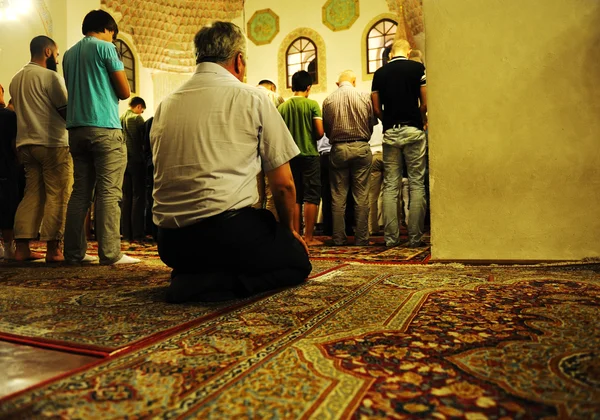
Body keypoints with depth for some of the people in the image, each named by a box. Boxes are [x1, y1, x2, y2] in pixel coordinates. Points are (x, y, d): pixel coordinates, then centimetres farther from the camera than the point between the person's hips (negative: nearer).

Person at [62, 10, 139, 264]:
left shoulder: (69, 54, 19)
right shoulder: (105, 47, 0)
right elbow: (125, 92, -1)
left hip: (76, 129, 7)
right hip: (104, 128, -7)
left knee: (80, 192, 7)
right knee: (108, 193, -8)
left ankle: (74, 251, 8)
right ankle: (110, 253, -9)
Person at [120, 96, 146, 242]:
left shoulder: (119, 118, 9)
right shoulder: (137, 118, -7)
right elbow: (144, 140, -8)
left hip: (123, 161, 6)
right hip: (136, 160, -6)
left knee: (126, 197, 9)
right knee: (138, 196, -2)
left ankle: (126, 232, 10)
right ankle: (137, 233, -3)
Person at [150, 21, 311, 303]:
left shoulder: (164, 105, 12)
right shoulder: (251, 98, -1)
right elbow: (283, 184, -1)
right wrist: (289, 229, 17)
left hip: (171, 243, 6)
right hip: (226, 231, -6)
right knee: (298, 261, 18)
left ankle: (193, 275, 6)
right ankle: (220, 282, -6)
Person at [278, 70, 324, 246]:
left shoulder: (282, 106, 2)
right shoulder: (312, 104, -6)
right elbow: (320, 132, -10)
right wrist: (312, 137, 10)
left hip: (290, 155, 4)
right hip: (309, 154, -3)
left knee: (295, 197, 9)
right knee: (311, 197, 1)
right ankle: (309, 237, 1)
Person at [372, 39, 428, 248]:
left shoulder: (380, 73, 9)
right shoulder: (418, 68, 2)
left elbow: (376, 108, 6)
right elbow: (425, 103, -2)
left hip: (390, 133, 3)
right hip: (413, 131, -2)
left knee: (390, 187, 4)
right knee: (416, 185, 2)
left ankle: (391, 237, 5)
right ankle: (415, 237, 2)